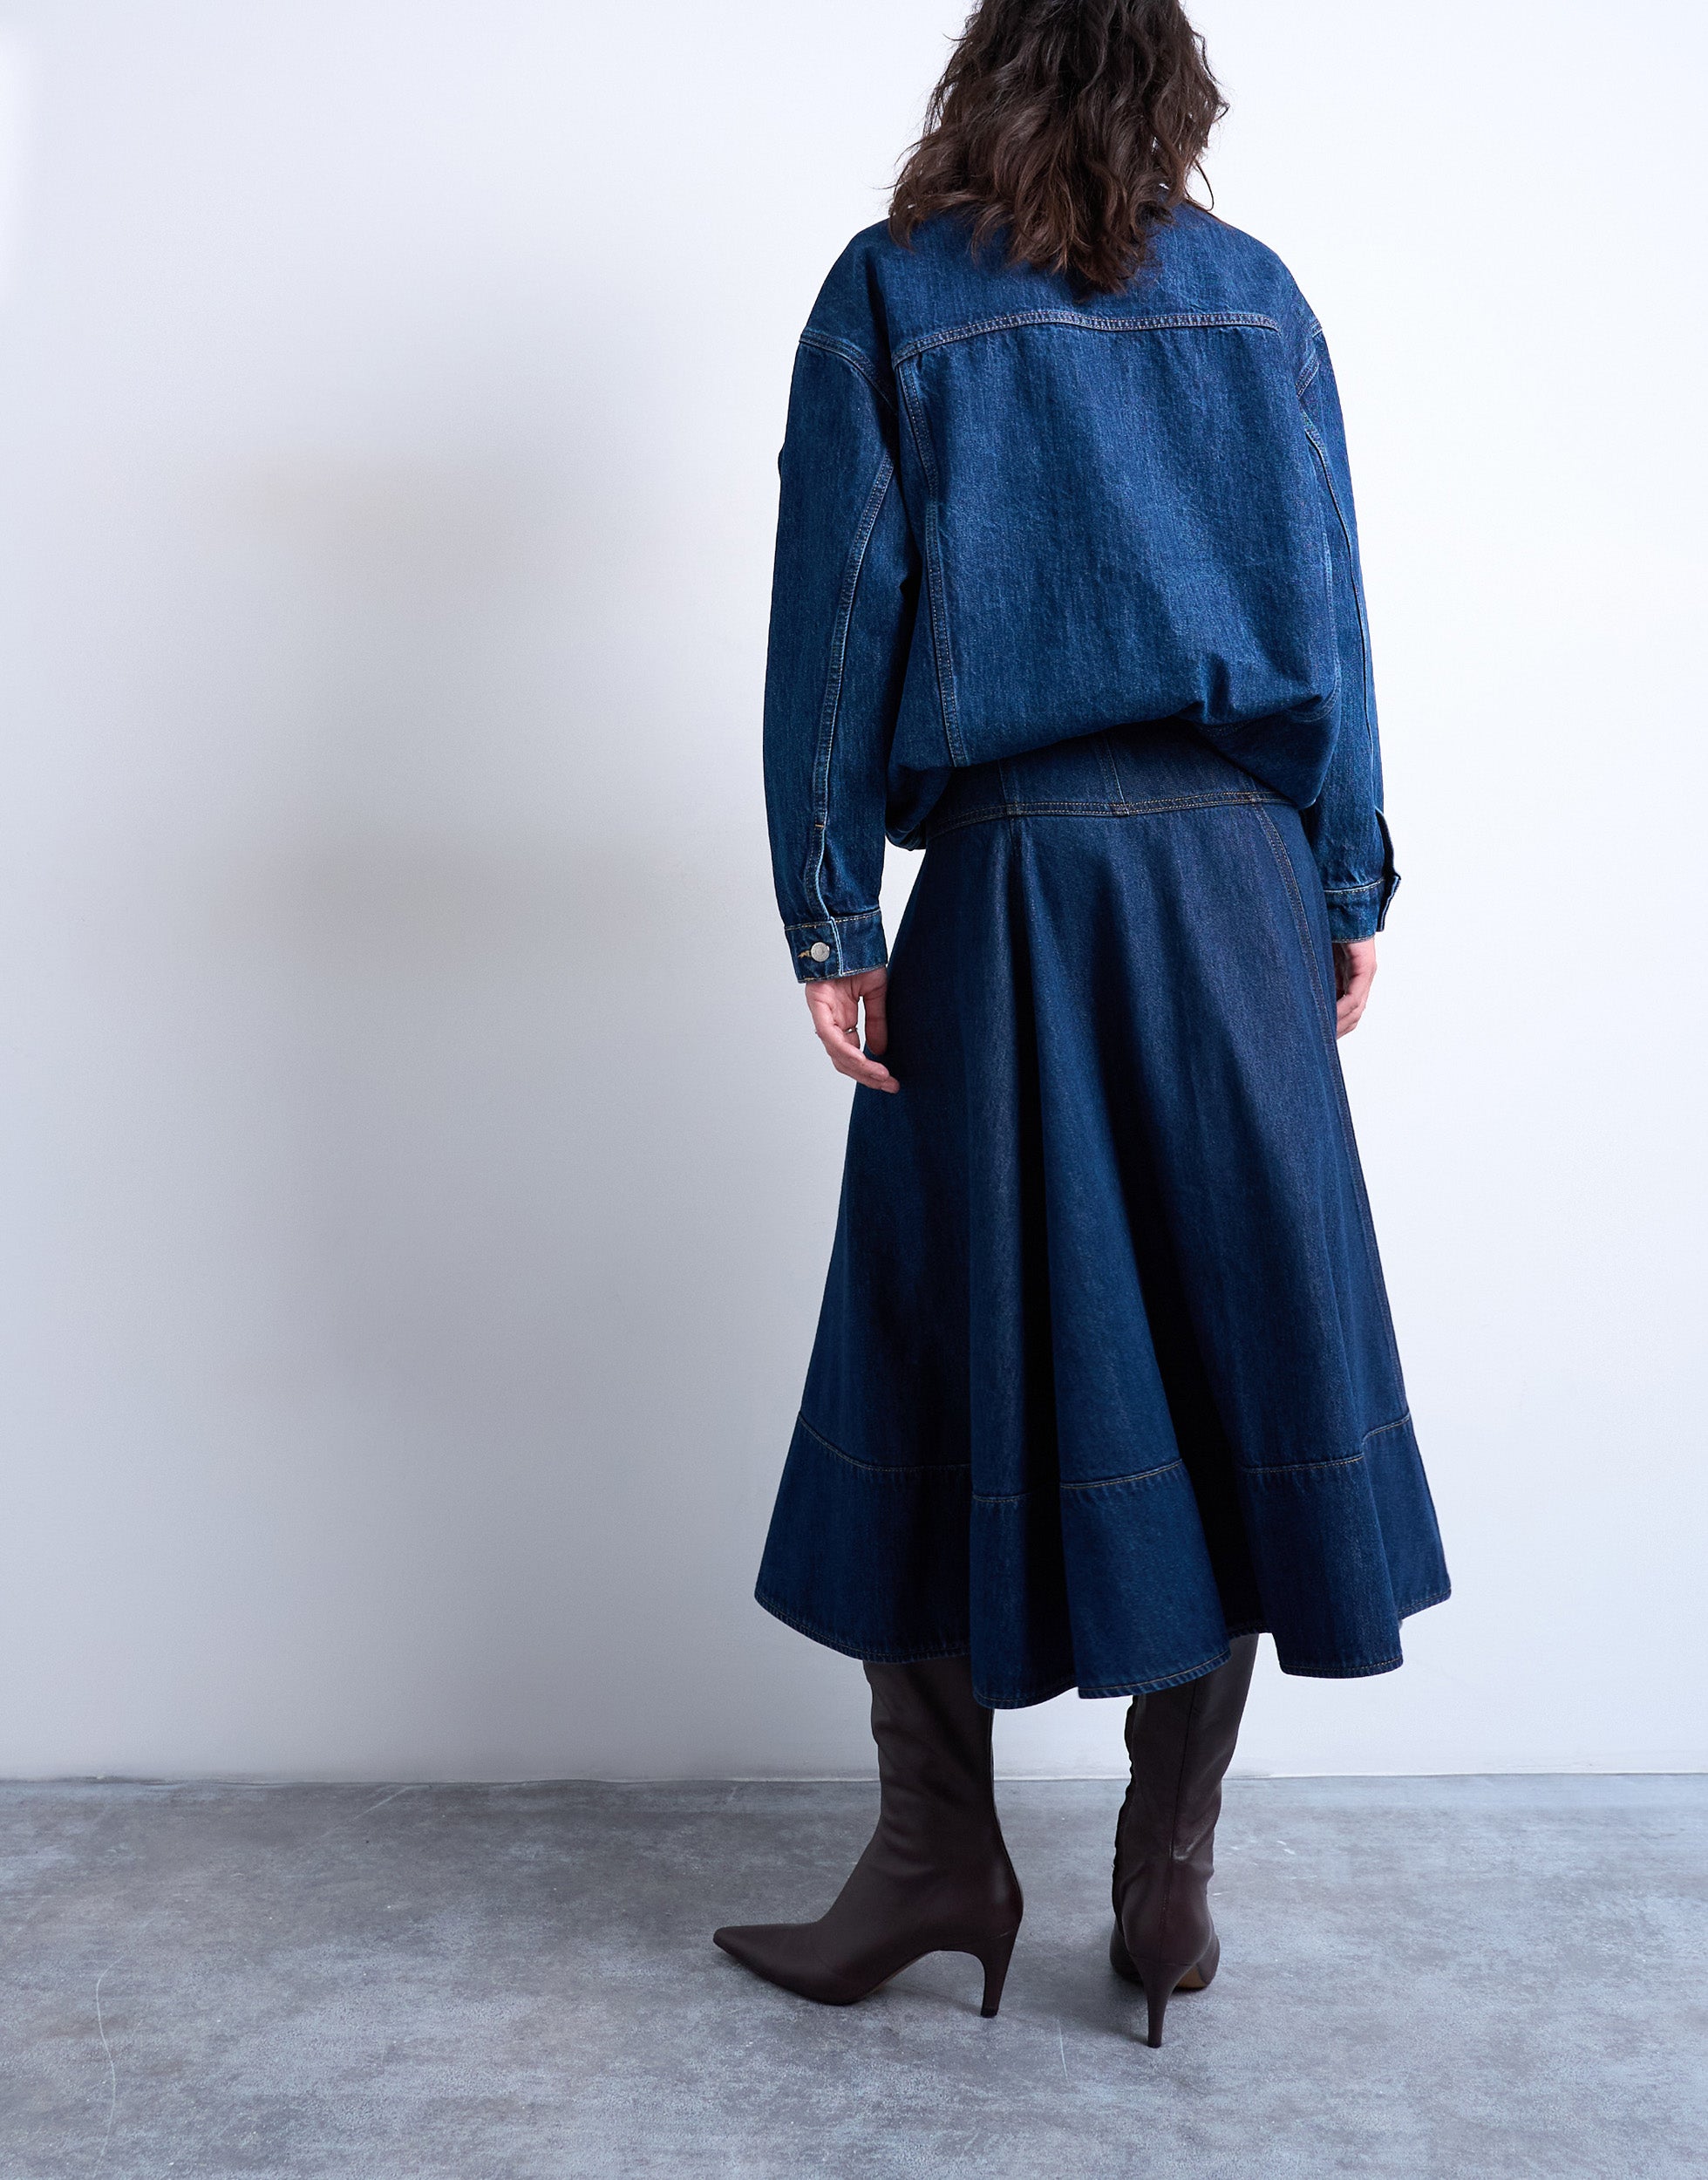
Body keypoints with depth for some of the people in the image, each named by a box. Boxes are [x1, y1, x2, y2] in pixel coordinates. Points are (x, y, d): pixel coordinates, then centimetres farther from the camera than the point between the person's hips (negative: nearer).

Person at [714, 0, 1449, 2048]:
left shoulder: (891, 292, 6)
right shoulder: (1260, 295, 13)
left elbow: (839, 611, -1)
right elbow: (1331, 605, 10)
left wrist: (830, 919, -1)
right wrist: (1351, 888, 13)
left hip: (1008, 879, -2)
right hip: (1237, 870, 3)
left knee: (942, 1346, 6)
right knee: (1230, 1342, 6)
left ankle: (940, 1855, 14)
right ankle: (1171, 1883, 15)